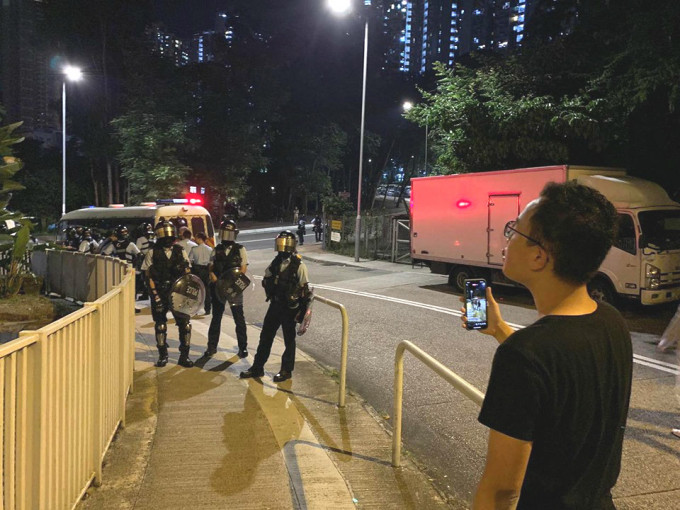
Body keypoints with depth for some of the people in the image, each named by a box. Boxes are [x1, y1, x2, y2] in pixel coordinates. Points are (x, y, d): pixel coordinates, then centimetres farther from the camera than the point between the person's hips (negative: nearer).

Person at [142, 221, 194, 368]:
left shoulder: (180, 251, 7)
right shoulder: (152, 253, 1)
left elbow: (188, 274, 9)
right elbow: (149, 275, -2)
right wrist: (154, 294, -11)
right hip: (160, 294, -1)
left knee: (185, 323, -4)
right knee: (160, 325, 7)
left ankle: (184, 356, 8)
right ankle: (162, 356, 22)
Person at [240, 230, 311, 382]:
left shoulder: (298, 265, -12)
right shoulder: (275, 262, 6)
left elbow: (305, 290, -12)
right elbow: (266, 280, 20)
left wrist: (302, 311, -13)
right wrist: (271, 292, 3)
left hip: (290, 307, -6)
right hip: (275, 305, 6)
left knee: (289, 339, 6)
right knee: (265, 336, 10)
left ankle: (286, 370, 18)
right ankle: (257, 367, 20)